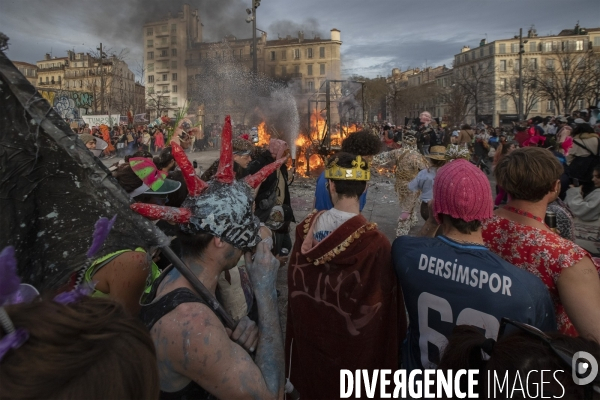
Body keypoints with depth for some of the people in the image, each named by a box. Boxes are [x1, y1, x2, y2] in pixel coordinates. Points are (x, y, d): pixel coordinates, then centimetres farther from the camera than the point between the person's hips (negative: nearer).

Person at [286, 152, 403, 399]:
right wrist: (396, 333, -1)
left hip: (311, 331, 4)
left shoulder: (308, 227, -16)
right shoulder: (374, 241, -30)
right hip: (354, 340, -3)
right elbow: (382, 303, -19)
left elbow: (295, 283, -3)